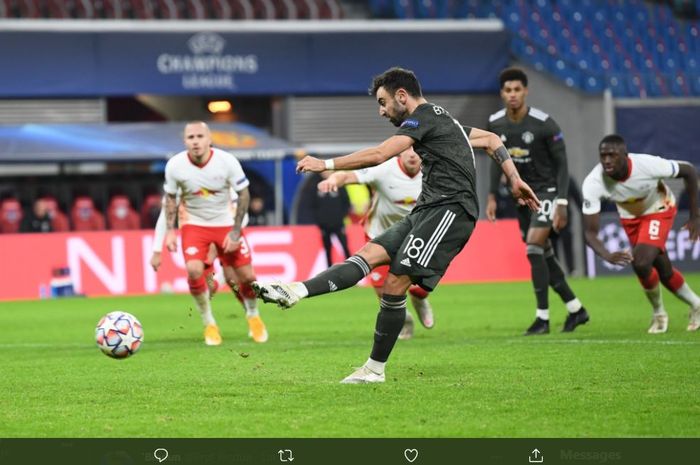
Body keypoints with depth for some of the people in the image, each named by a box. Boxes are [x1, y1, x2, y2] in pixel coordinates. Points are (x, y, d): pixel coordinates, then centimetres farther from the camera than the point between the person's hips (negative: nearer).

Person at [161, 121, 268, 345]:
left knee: (246, 275, -3)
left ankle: (253, 316, 30)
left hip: (226, 223, 0)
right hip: (194, 224, 0)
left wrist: (236, 232, -12)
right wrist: (170, 230, -7)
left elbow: (243, 194, -8)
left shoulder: (227, 161, -20)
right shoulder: (175, 165, -16)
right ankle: (209, 323, -2)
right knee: (194, 270, -23)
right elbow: (170, 197, 1)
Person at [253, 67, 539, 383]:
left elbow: (378, 155, -15)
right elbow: (491, 139, 32)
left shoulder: (424, 118, -5)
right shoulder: (442, 120, 26)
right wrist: (515, 180, 27)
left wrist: (326, 165, -12)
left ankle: (375, 369, -11)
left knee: (395, 283, -15)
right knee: (370, 253, -6)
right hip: (428, 211, 10)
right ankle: (296, 291, -20)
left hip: (449, 209, -10)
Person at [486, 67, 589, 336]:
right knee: (543, 255, 9)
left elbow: (561, 163, -14)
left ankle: (542, 318, -12)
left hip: (547, 190, -6)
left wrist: (562, 203, -19)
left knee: (534, 248, -18)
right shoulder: (495, 124, -4)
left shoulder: (544, 124, -20)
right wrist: (492, 196, 6)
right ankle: (576, 310, 23)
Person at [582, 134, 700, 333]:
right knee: (664, 271, 12)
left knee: (641, 263, -21)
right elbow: (590, 232, -29)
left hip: (659, 210, -3)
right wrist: (607, 256, -49)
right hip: (630, 217, 3)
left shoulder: (647, 165, -38)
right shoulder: (593, 183, -33)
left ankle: (659, 314, 6)